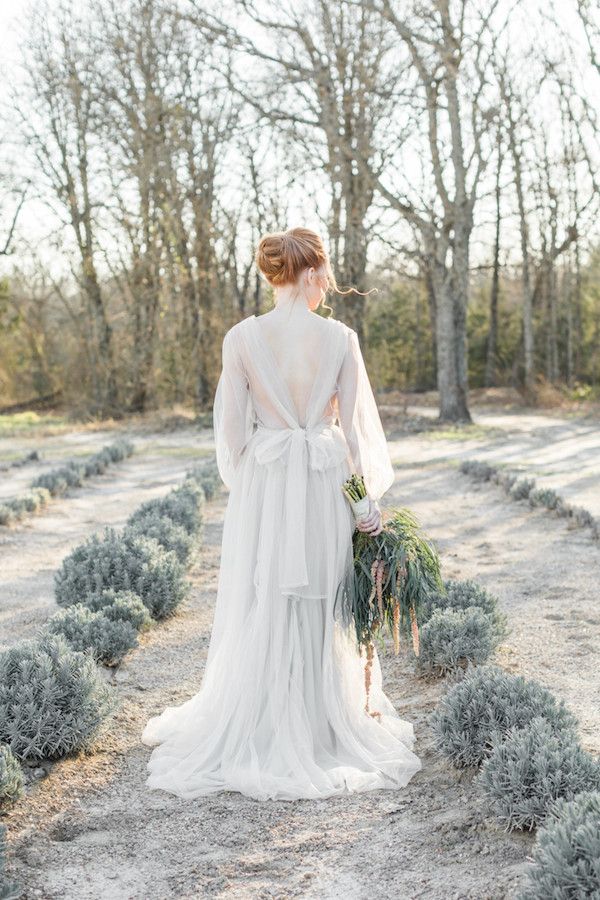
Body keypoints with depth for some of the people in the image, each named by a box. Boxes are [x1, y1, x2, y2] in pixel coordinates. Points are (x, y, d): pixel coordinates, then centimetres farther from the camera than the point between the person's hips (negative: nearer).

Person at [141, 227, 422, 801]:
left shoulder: (241, 338, -6)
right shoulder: (340, 337, -7)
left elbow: (232, 425, -3)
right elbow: (356, 422, -3)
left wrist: (244, 485, 11)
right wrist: (369, 498, 3)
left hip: (262, 481, 0)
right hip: (326, 480, 0)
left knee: (261, 608, 10)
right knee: (321, 607, 11)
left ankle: (257, 727, 20)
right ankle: (323, 722, 23)